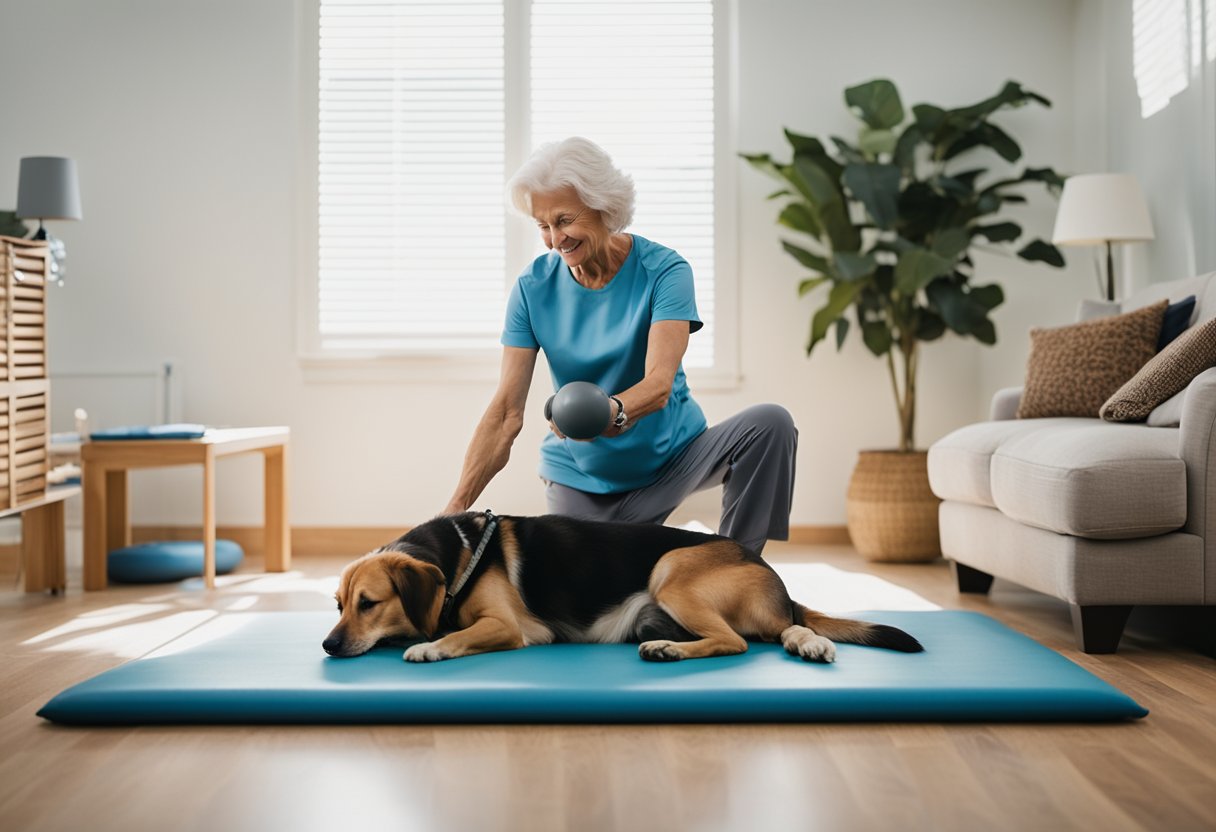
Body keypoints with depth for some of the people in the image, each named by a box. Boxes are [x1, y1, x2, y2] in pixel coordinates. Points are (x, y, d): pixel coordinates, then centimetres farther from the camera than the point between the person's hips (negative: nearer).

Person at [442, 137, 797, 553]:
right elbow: (506, 412, -13)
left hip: (673, 456, -2)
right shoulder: (533, 288, -9)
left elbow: (659, 382, -29)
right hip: (580, 479, 2)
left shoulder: (663, 271, -16)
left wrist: (612, 411, -53)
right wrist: (457, 506, -25)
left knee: (769, 423, -26)